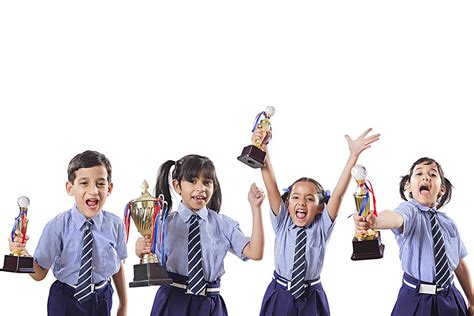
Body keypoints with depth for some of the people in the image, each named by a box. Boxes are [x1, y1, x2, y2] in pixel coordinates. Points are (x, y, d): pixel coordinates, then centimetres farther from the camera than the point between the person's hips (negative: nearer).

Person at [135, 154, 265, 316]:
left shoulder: (223, 224, 3)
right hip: (172, 303, -1)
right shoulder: (165, 224, -1)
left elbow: (255, 253, -10)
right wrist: (143, 254, -20)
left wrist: (255, 207, -12)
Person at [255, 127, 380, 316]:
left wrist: (353, 155, -27)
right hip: (280, 298, 0)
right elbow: (271, 187, -14)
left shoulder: (321, 227, -4)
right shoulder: (282, 224, -3)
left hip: (311, 299, 0)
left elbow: (338, 193, -16)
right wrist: (263, 150, -27)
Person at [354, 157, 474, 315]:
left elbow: (460, 264, 12)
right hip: (416, 301, -4)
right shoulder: (409, 209, -11)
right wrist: (374, 221, -58)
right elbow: (396, 217, -35)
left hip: (450, 301, 4)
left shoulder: (448, 223, 4)